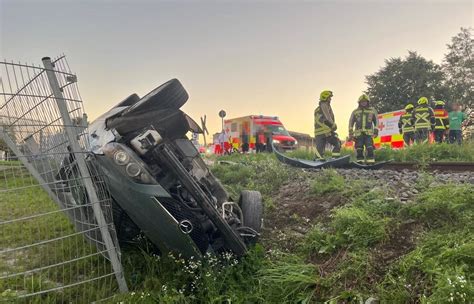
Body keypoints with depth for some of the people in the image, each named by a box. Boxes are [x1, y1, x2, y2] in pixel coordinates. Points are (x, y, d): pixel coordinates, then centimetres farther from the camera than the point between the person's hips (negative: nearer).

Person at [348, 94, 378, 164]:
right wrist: (350, 132, 6)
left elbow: (376, 121, 15)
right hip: (358, 133, 1)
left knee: (369, 148, -12)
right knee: (359, 148, -2)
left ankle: (371, 161, -11)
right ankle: (360, 161, 4)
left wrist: (376, 131, 6)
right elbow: (351, 122, 13)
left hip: (368, 133, -1)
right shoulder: (355, 112, 11)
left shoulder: (372, 111, 11)